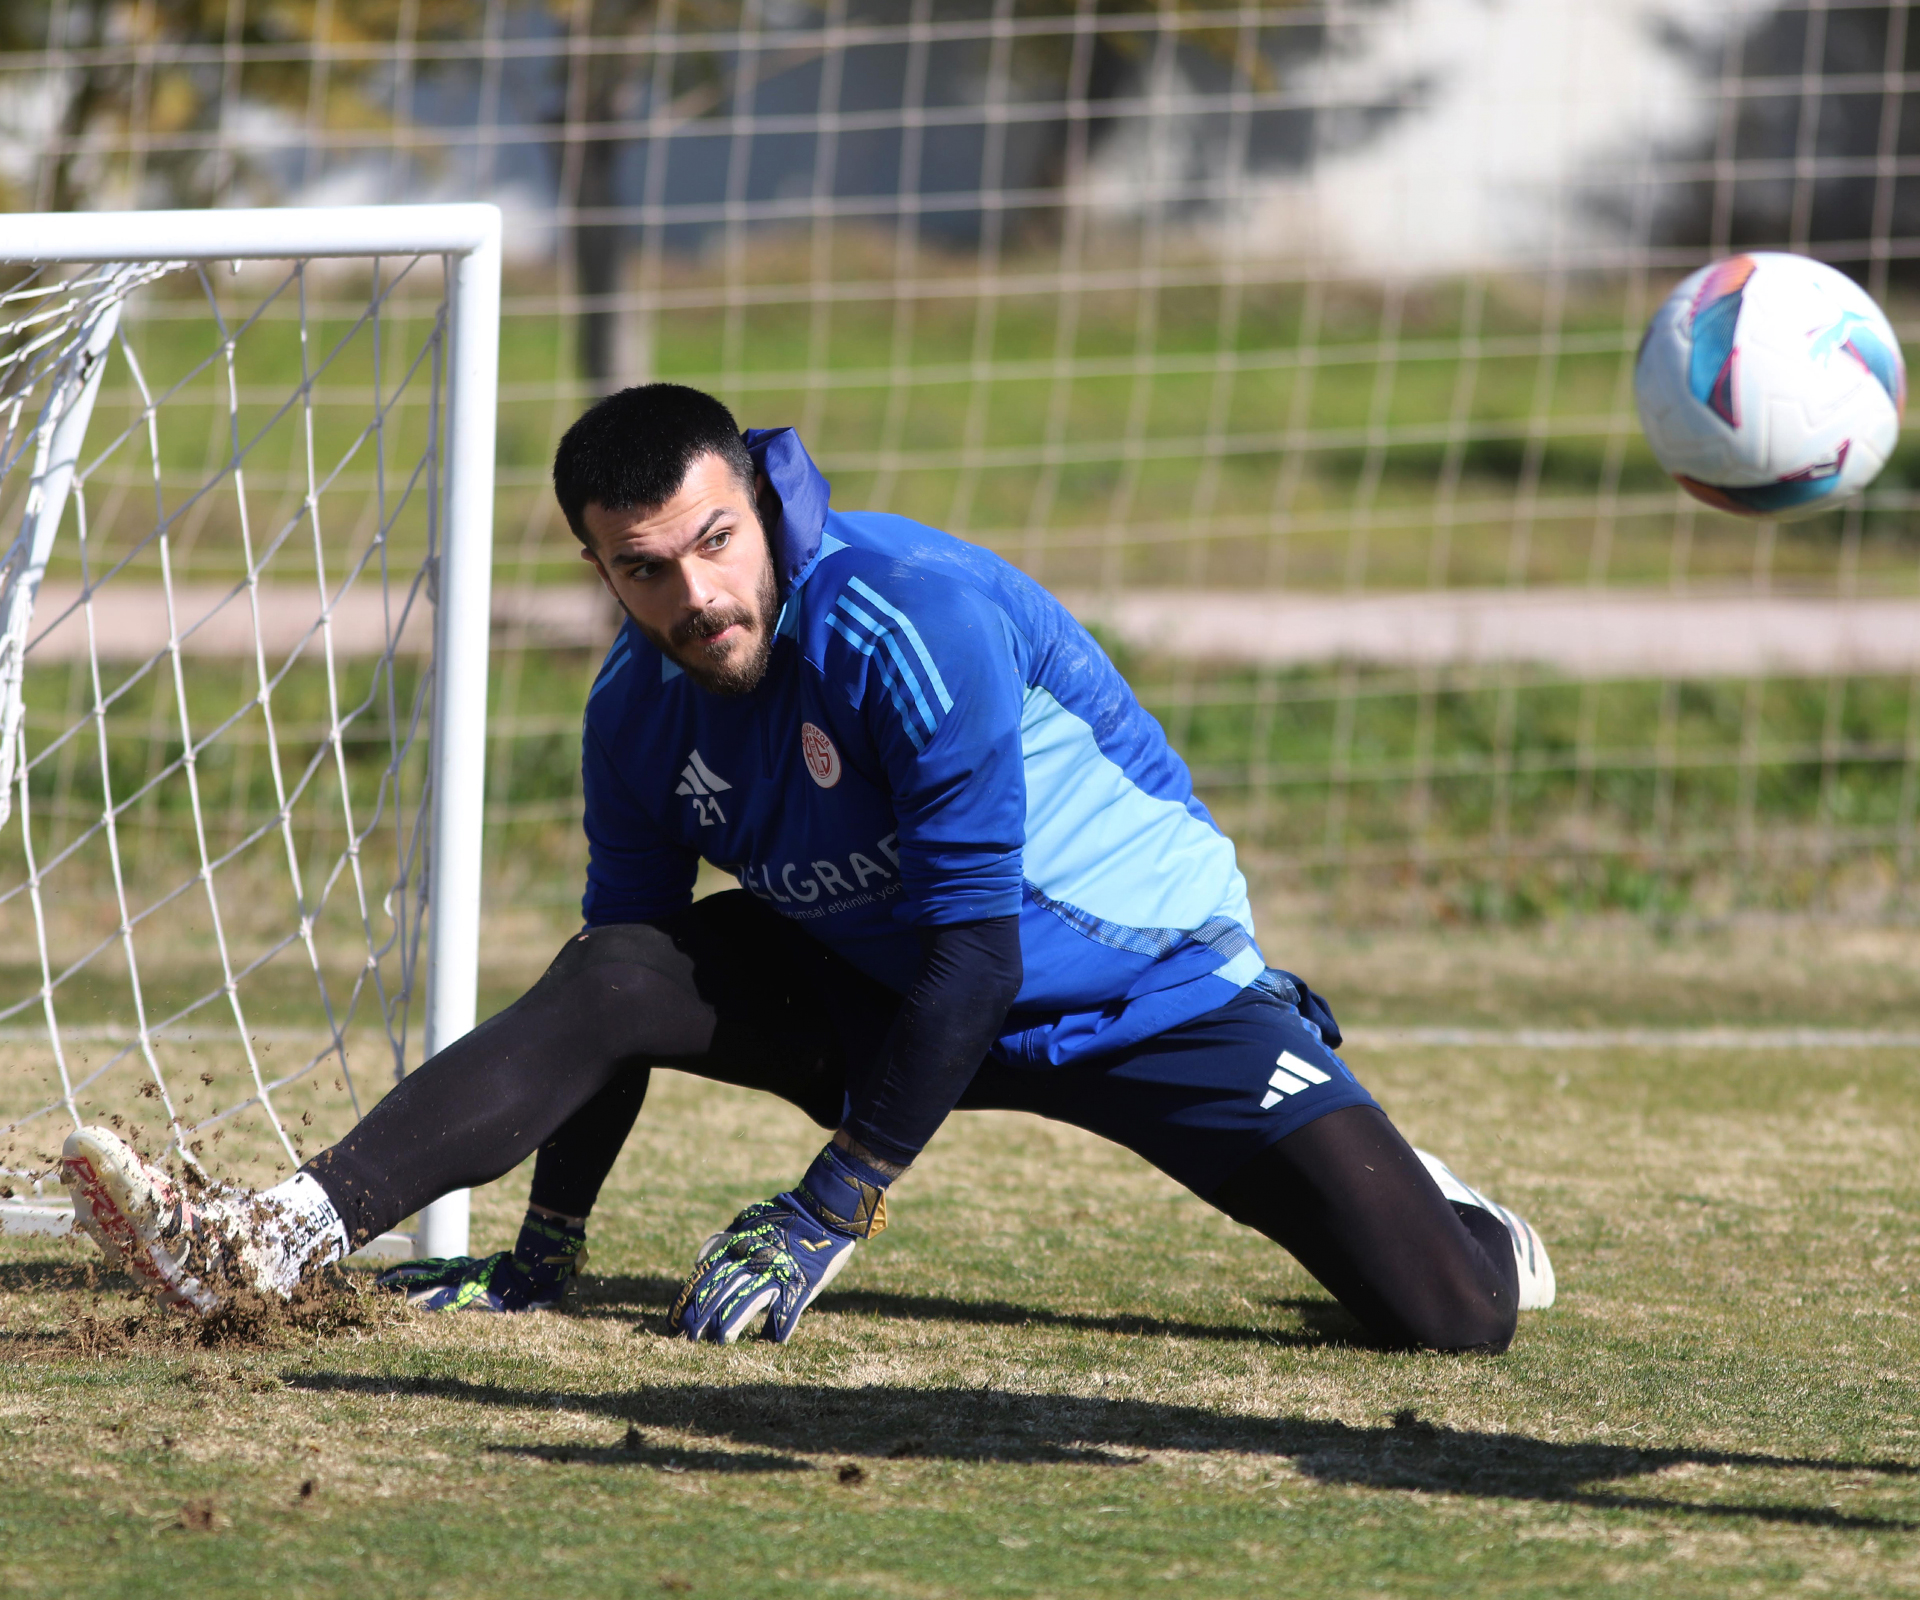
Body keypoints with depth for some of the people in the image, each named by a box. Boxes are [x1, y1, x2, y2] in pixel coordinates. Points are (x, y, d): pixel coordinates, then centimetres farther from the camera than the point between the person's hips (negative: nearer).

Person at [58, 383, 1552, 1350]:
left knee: (1452, 1314, -16)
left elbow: (974, 944, -30)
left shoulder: (909, 621, -31)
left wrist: (831, 1208, -28)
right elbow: (636, 955, 1)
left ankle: (1405, 1201, 22)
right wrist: (546, 1254, -4)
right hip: (877, 979, 5)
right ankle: (266, 1242, -28)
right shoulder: (641, 707, -10)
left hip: (1134, 984, -5)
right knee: (611, 978, -19)